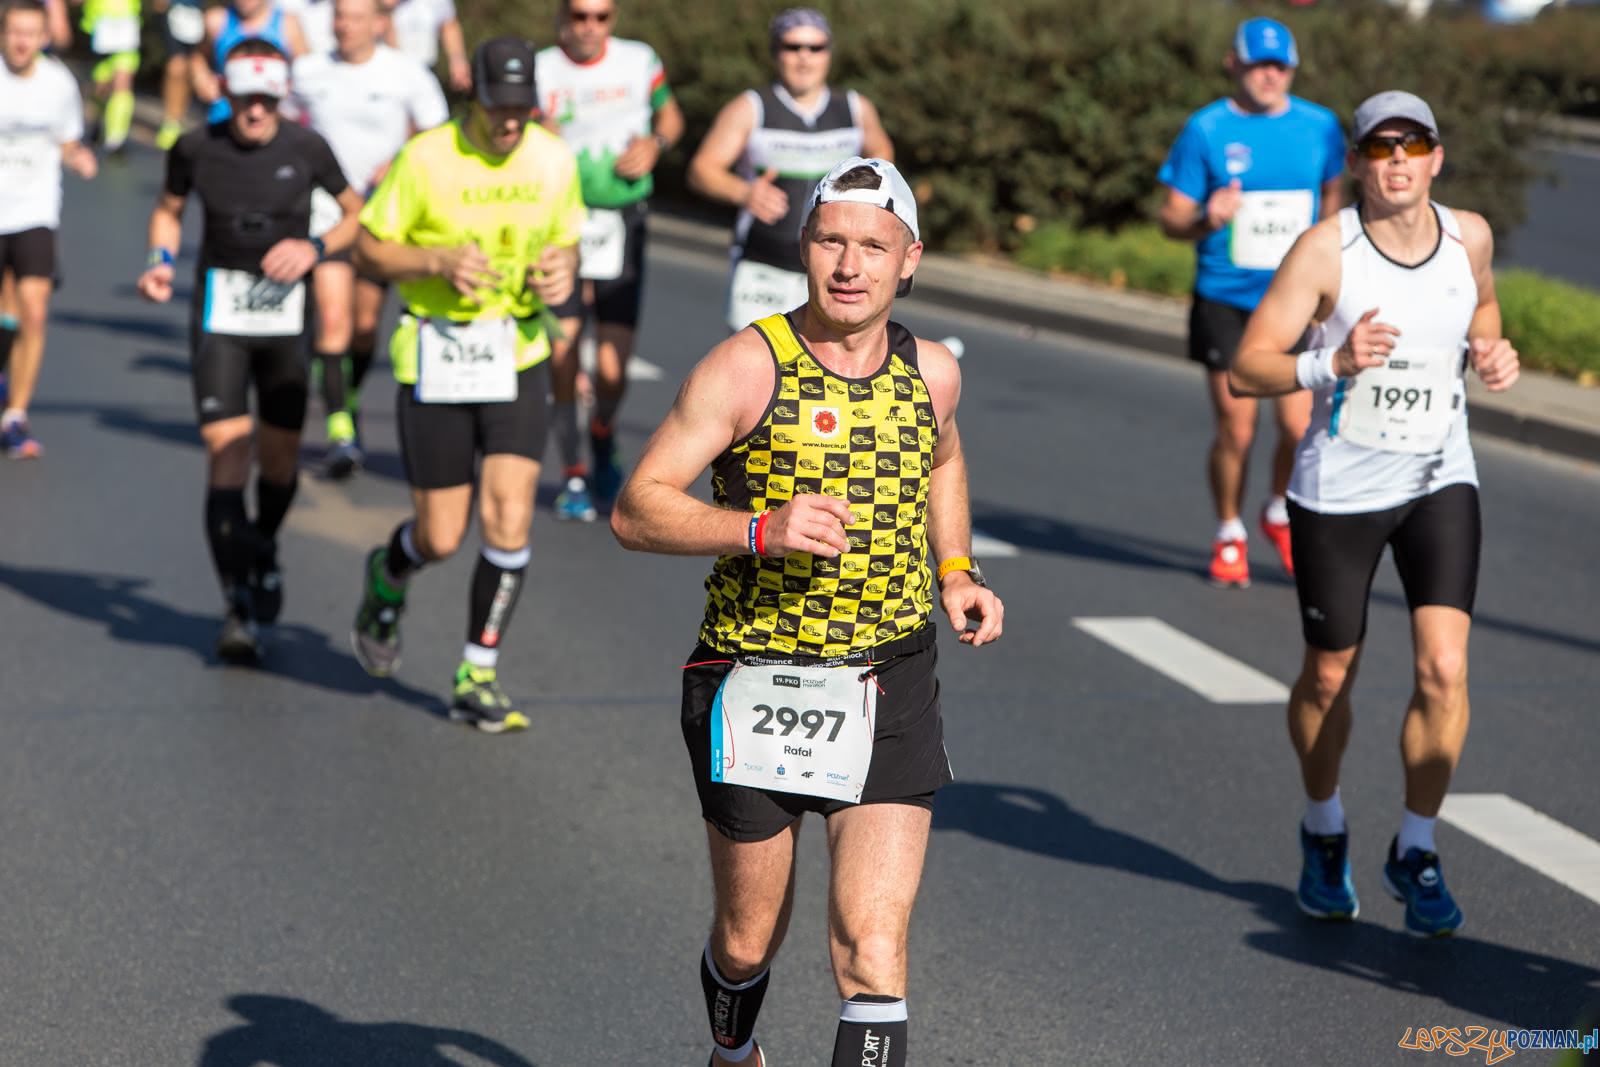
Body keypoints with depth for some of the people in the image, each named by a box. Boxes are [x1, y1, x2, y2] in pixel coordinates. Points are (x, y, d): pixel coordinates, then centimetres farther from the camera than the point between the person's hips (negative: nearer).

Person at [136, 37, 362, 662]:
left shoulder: (305, 149, -5)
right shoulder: (195, 149, -3)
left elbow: (357, 212, 7)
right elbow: (168, 209, 16)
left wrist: (315, 247, -10)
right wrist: (161, 261, -2)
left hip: (286, 316, 1)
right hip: (220, 314, -1)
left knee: (280, 456, 8)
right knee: (226, 453, -12)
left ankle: (264, 549, 42)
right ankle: (239, 609, -12)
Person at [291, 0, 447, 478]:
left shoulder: (406, 72, -4)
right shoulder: (308, 71, 2)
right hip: (327, 211, 0)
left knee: (365, 322, 9)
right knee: (333, 318, -14)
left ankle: (350, 398, 37)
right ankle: (340, 430, -14)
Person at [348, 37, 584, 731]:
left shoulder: (554, 160, -1)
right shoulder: (425, 159, -12)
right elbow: (368, 251, -5)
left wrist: (562, 273, -9)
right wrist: (438, 260, -22)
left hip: (518, 355, 3)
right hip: (437, 355, -2)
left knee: (510, 518, -11)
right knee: (441, 538, 2)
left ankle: (477, 680, 4)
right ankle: (387, 579, 40)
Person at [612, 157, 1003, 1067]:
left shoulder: (932, 372, 3)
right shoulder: (747, 367, -11)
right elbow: (635, 512, -13)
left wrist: (958, 572, 12)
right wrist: (762, 530, -27)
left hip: (892, 683, 2)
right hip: (757, 683, -2)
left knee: (875, 941, -12)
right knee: (749, 941, 13)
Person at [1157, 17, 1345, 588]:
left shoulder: (1320, 126, 3)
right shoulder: (1206, 129, -4)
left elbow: (1333, 192, 20)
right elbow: (1172, 217, -1)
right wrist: (1206, 221, -23)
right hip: (1224, 299, -2)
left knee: (1299, 428, -7)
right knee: (1235, 430, -1)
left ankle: (1281, 514, 23)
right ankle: (1229, 534, 23)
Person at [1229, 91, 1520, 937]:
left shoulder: (1469, 236, -3)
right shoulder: (1325, 248, -15)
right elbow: (1246, 370, -16)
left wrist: (1491, 352, 0)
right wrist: (1333, 363, -33)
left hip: (1440, 484, 2)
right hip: (1338, 491, -2)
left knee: (1444, 669, -12)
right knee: (1330, 678, 11)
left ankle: (1415, 853, 8)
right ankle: (1324, 834, 38)